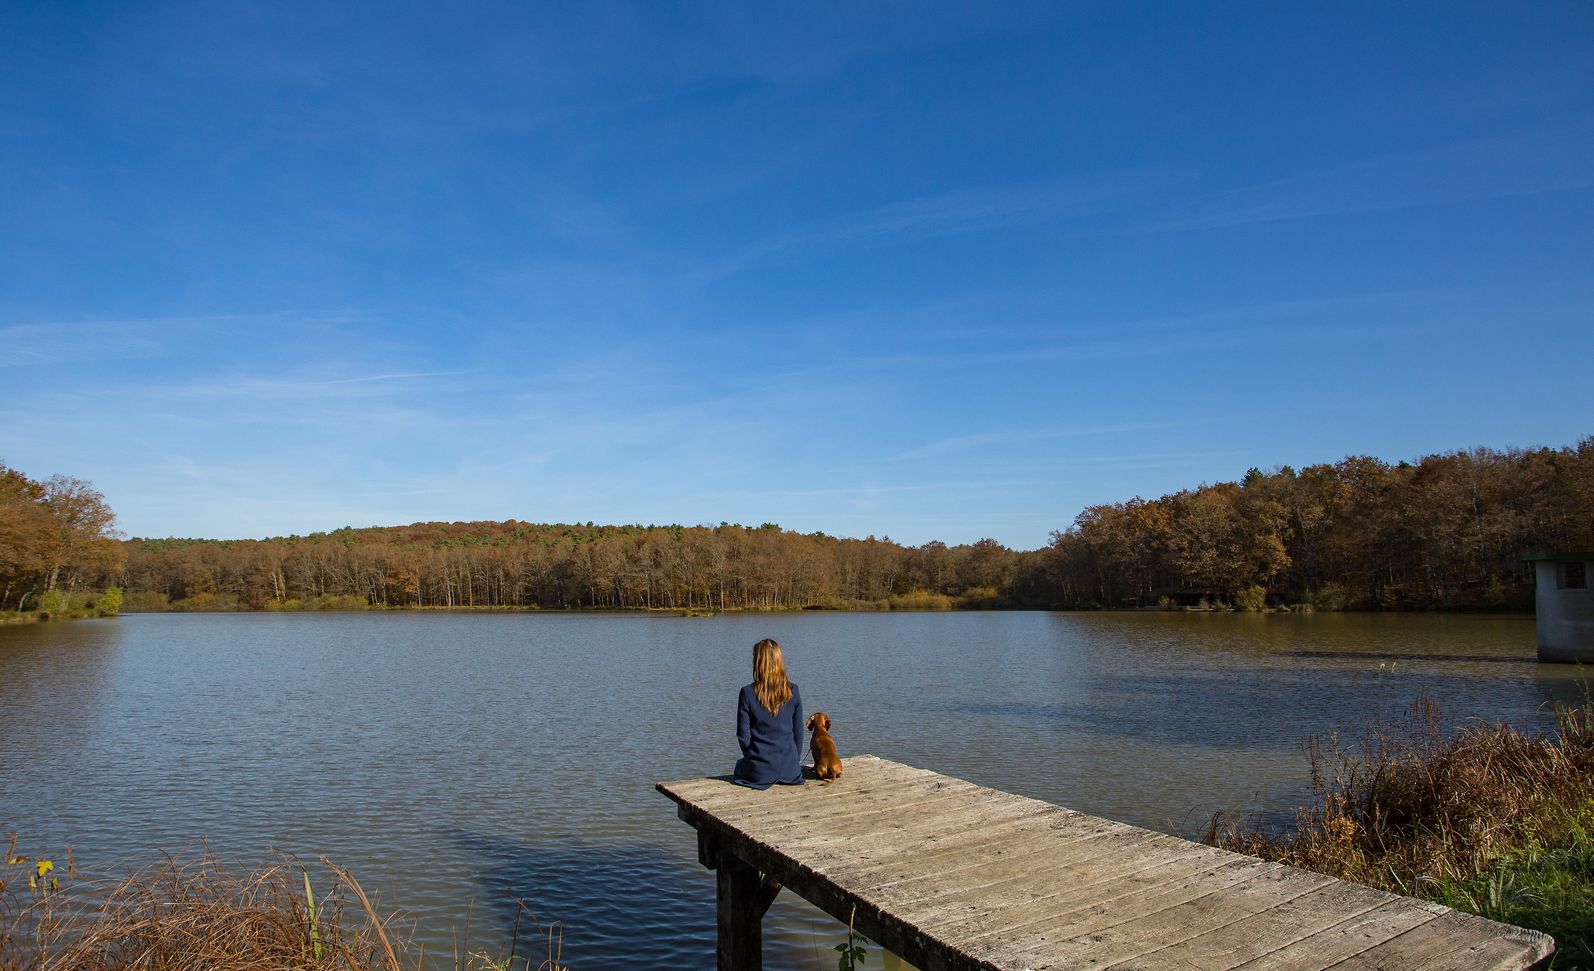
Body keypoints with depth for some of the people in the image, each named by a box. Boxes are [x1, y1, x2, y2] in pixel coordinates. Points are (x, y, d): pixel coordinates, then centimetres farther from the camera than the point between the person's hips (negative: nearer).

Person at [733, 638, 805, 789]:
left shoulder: (748, 693, -13)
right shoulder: (792, 691, -6)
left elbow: (743, 735, -7)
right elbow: (798, 731, 2)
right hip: (789, 769, 2)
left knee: (740, 764, 33)